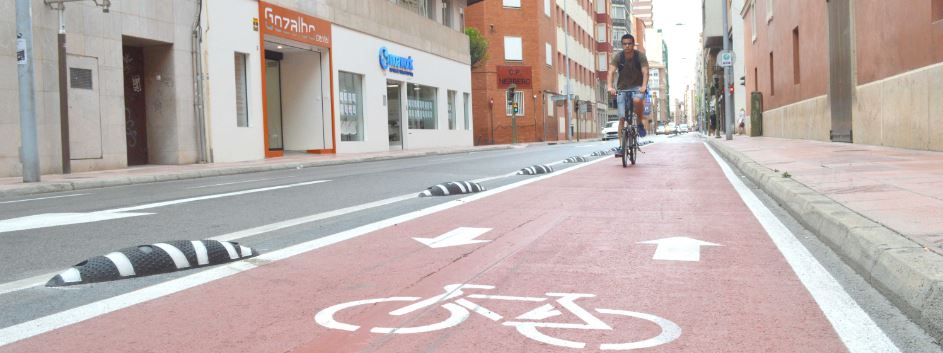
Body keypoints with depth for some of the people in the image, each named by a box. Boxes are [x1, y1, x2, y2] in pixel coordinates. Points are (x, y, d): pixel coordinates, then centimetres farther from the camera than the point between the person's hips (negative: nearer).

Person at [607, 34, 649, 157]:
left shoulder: (640, 56, -11)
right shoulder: (618, 57, -9)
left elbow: (645, 72, -23)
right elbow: (611, 72, -20)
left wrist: (644, 86, -41)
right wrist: (610, 87, -38)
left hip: (637, 87, -1)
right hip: (622, 88, 1)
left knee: (637, 100, -37)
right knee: (622, 118, -6)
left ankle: (640, 123, -10)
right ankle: (621, 146, -1)